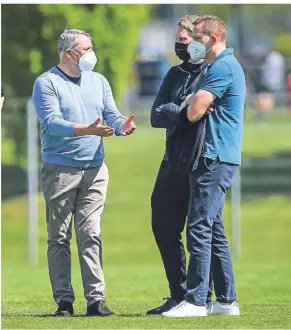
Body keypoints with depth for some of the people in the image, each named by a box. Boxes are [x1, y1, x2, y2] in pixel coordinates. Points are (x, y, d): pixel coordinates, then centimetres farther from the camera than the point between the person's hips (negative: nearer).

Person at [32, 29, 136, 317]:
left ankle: (96, 299, -3)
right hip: (59, 171, -4)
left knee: (91, 236, 0)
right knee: (59, 238, 1)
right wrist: (87, 130, -27)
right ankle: (64, 301, 3)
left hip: (94, 170, 4)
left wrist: (123, 126, -18)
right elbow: (52, 122, -15)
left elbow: (112, 115, 6)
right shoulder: (47, 83, -4)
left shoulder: (98, 81, 14)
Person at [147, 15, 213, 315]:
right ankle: (178, 295, 19)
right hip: (173, 163, 8)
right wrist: (183, 113, -9)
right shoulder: (175, 74, 17)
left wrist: (171, 111, -9)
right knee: (163, 226, 9)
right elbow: (156, 116, 7)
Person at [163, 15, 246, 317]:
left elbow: (194, 113, -19)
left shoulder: (222, 68, -14)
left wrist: (191, 100, 1)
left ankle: (195, 301, -14)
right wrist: (195, 101, 4)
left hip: (214, 159, -11)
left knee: (200, 229, -12)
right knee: (213, 230, 12)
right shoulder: (225, 66, 20)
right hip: (216, 158, 11)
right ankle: (226, 300, 14)